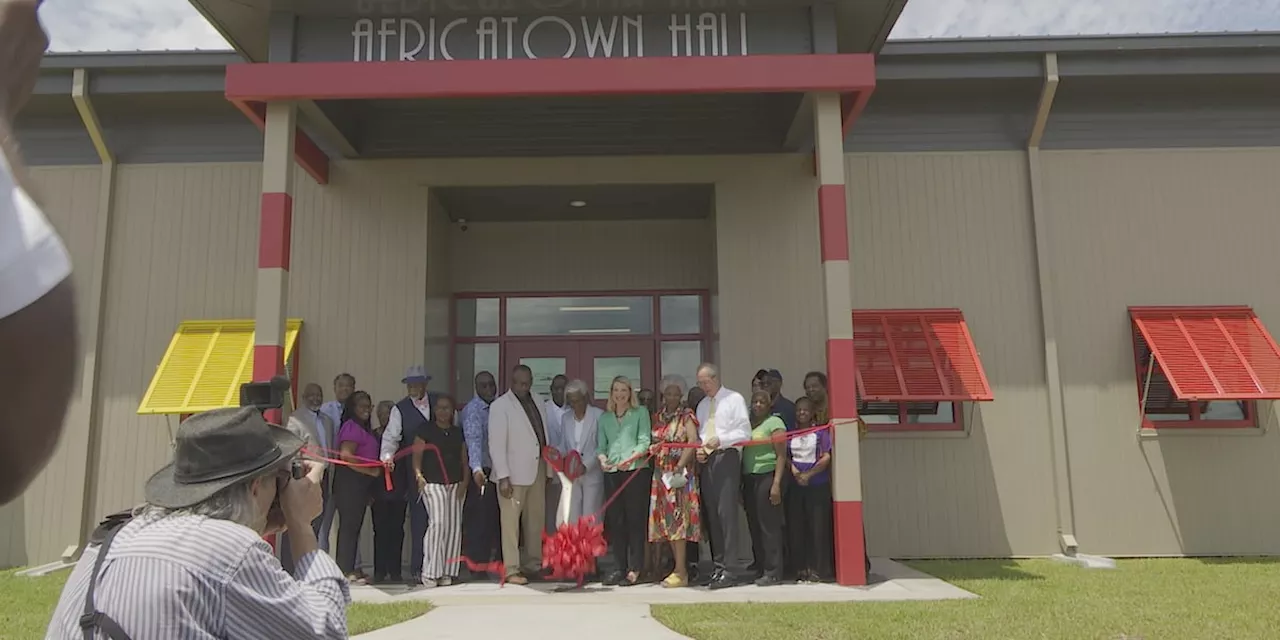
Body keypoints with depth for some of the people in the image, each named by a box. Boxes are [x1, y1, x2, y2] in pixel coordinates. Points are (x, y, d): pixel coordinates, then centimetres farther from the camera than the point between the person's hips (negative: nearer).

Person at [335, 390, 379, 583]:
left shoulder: (364, 428, 18)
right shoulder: (352, 427, -11)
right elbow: (346, 455, -22)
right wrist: (371, 471, -14)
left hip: (361, 483, 9)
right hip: (350, 482, -9)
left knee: (354, 526, 11)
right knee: (349, 525, -6)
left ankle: (349, 567, 17)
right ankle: (347, 570, -3)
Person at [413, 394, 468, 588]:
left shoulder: (458, 433, 15)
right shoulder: (426, 432, 4)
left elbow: (464, 460, 14)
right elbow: (417, 457, -2)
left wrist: (465, 481, 2)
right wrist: (418, 475, -18)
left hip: (456, 484, 4)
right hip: (433, 483, -4)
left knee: (454, 525, 0)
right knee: (438, 522, -18)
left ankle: (447, 573, 8)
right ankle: (431, 572, -11)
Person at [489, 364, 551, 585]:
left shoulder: (538, 401, 11)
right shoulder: (500, 406, -7)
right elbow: (496, 444, -11)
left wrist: (550, 457, 7)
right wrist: (503, 476, -15)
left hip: (537, 469, 6)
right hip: (514, 472, -6)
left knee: (536, 519, 10)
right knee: (511, 521, -2)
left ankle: (533, 564, 21)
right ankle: (512, 570, 4)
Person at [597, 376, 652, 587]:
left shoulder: (640, 413, 7)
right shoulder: (604, 418, 17)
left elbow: (644, 441, -2)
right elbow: (601, 445, 13)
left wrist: (631, 458, -18)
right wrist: (602, 458, -8)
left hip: (636, 471, -3)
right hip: (612, 473, 4)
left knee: (636, 520, -3)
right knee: (614, 521, 4)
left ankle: (634, 569, 1)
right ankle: (618, 568, 10)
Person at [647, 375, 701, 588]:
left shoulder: (686, 416, -2)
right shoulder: (658, 418, 15)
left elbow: (693, 441, -14)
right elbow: (653, 441, 21)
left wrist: (680, 465, -24)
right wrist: (652, 448, -2)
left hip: (680, 473, -6)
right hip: (661, 473, 6)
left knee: (678, 519, -10)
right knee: (666, 520, 6)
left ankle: (680, 572, -9)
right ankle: (680, 567, 14)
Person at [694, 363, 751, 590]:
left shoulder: (734, 399, 1)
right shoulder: (702, 405, 19)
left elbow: (744, 432, -5)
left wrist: (720, 440, -17)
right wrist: (699, 449, 1)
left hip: (727, 458, -6)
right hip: (707, 461, 6)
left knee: (727, 513, -12)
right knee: (712, 515, 6)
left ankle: (731, 569, -10)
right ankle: (719, 565, 13)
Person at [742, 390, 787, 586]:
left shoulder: (774, 423, -2)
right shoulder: (748, 424, 17)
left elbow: (781, 455, -8)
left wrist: (776, 484, -17)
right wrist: (741, 484, 12)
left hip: (767, 476, -7)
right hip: (749, 479, 7)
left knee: (769, 526, -6)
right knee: (754, 526, 8)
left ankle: (773, 572, -2)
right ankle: (760, 569, 15)